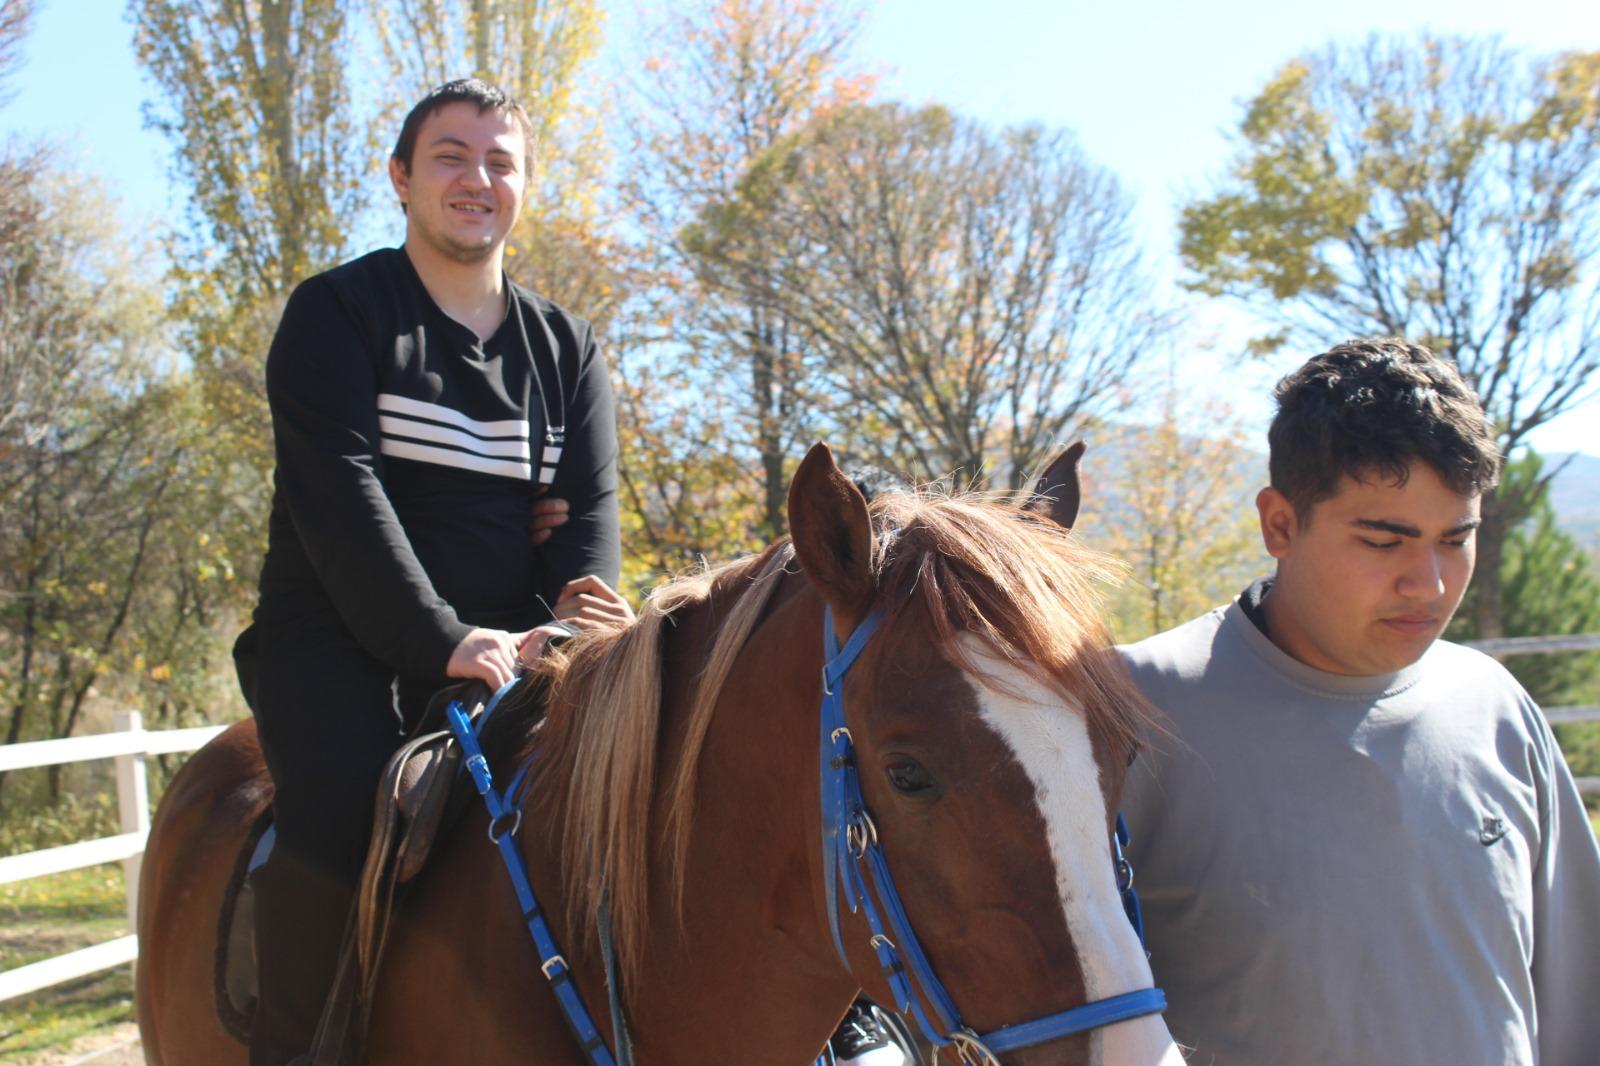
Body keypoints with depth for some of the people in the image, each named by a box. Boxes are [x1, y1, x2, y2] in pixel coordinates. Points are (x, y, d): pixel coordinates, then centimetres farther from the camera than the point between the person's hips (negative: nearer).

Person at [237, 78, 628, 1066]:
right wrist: (440, 639, -23)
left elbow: (591, 505, 5)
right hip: (341, 642, -4)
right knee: (344, 818, -31)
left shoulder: (567, 345, 15)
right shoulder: (336, 312, 1)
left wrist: (575, 616, -17)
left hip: (508, 646, 4)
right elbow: (338, 492, -12)